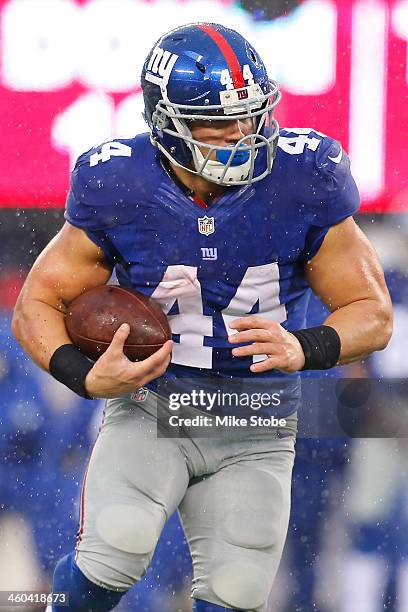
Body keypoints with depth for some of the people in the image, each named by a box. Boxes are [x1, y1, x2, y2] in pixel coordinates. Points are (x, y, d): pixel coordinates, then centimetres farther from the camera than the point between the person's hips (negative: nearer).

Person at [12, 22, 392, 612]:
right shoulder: (118, 188, -13)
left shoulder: (301, 182, -13)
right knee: (117, 547, -27)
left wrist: (304, 349, -27)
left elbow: (373, 315, -5)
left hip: (254, 435, 2)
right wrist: (89, 378, -23)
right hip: (149, 406, -2)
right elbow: (36, 307, -3)